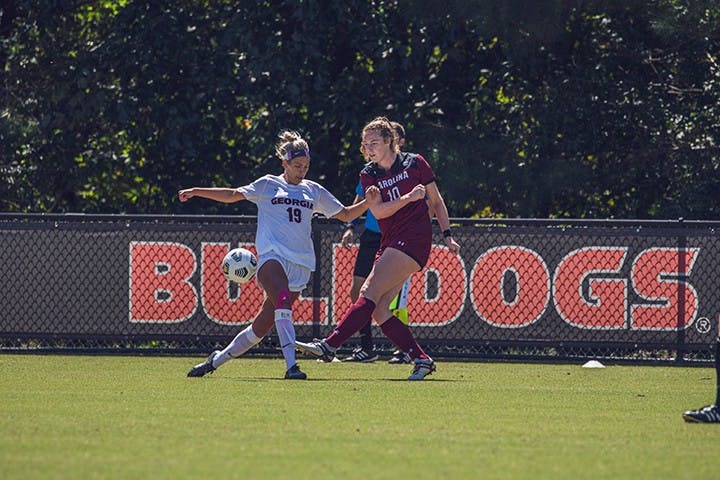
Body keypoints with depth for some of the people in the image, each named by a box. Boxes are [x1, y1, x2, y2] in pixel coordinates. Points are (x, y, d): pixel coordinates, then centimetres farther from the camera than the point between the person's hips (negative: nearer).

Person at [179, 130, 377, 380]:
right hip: (272, 256, -3)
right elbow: (232, 195, 14)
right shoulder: (268, 185, 11)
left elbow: (346, 214, 23)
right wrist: (195, 191, 7)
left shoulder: (314, 191, 19)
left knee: (262, 325, 0)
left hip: (300, 265, 3)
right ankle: (291, 365, -40)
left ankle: (217, 359, 17)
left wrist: (367, 202, 6)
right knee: (283, 301, -33)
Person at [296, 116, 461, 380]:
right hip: (389, 243, 6)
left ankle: (329, 345, -24)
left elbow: (436, 201, 11)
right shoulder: (368, 175, 12)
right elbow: (378, 211, -3)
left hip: (414, 239, -6)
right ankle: (421, 360, -3)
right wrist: (408, 198, -16)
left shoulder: (414, 163, 4)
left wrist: (447, 235, 7)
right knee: (378, 309, -7)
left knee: (370, 293, -17)